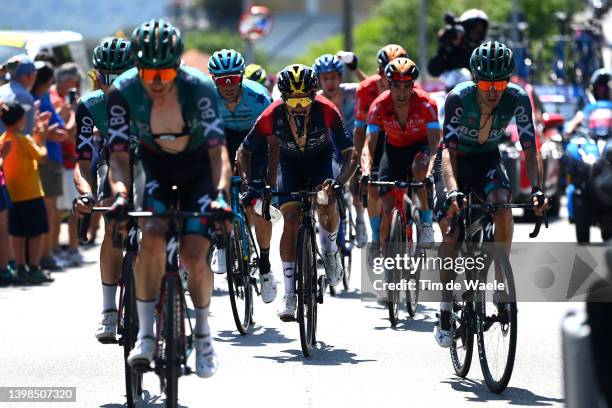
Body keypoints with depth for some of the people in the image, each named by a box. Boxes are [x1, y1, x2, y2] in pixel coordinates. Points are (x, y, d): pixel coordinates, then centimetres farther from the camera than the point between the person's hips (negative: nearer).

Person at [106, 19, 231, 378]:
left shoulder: (200, 88, -29)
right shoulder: (123, 91, -24)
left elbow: (217, 149, -33)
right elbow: (119, 153, -23)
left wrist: (221, 193, -48)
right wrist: (121, 193, -42)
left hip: (199, 167, -1)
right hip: (154, 164, 1)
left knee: (194, 254, -15)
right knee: (152, 237, -26)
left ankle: (203, 331, 11)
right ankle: (146, 334, -17)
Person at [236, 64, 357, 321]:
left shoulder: (327, 111, -32)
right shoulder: (272, 115, -29)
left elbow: (350, 154, -31)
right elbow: (244, 152, -15)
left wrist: (339, 182, -48)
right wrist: (248, 182, -31)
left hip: (321, 160, -1)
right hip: (290, 164, 1)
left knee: (327, 209, -25)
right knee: (291, 221, -13)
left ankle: (330, 246, 12)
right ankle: (289, 294, -8)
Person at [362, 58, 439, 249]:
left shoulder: (426, 104, -28)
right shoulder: (379, 106, -24)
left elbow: (434, 142, -34)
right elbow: (369, 145, -26)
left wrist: (430, 173, -50)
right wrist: (366, 173, -44)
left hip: (421, 147, -2)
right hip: (394, 149, 2)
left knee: (419, 167, -38)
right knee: (388, 208, -8)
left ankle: (426, 221, -21)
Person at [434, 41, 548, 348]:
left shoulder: (517, 99, -24)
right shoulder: (458, 99, -30)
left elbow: (530, 149, -23)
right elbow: (448, 150, -35)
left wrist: (537, 189, -39)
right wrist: (452, 191, -51)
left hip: (488, 160, 2)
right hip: (458, 160, -1)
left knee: (502, 206, -26)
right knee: (450, 230, -13)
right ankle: (445, 312, -4)